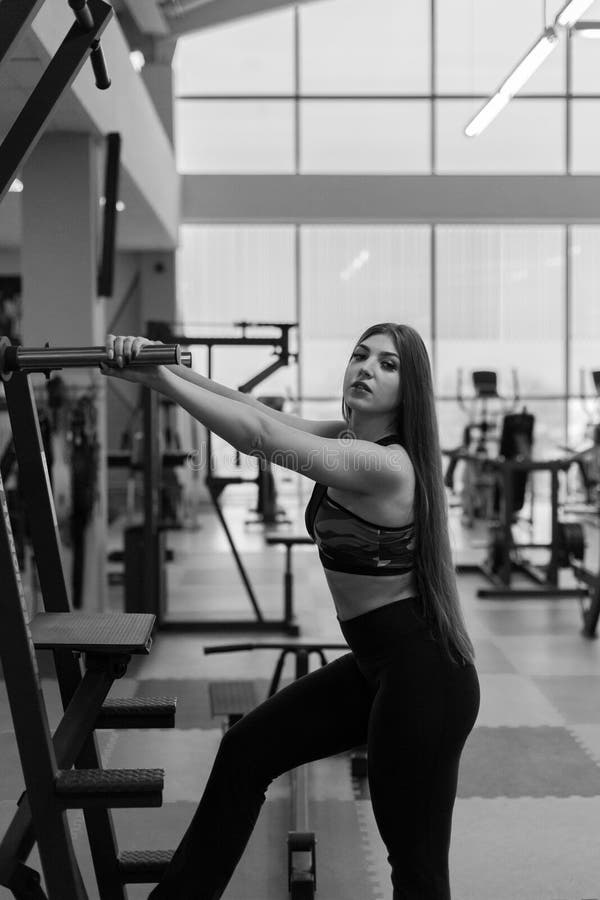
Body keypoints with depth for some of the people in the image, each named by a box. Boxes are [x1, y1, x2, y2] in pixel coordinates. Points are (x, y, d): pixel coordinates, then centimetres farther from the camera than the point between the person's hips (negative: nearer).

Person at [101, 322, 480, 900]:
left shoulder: (382, 465, -22)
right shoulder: (348, 438, 5)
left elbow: (258, 435, -28)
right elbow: (255, 410, -2)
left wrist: (159, 378, -23)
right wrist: (162, 366, -13)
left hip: (422, 677, -10)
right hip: (376, 665, 10)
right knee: (247, 751, 14)